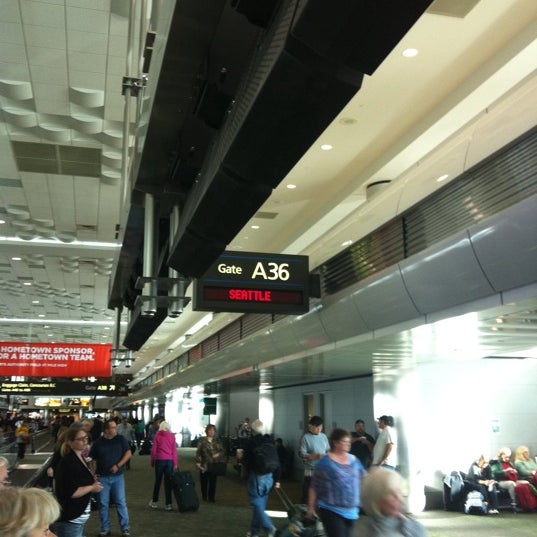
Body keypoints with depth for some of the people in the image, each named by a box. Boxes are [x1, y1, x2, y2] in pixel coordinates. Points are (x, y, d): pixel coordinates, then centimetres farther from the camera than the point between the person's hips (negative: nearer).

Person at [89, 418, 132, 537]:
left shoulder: (121, 439, -1)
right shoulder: (98, 443, -1)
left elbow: (128, 453, -2)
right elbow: (91, 459, 5)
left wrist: (118, 466, -12)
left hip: (117, 476, -1)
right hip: (102, 477, 1)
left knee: (121, 502, -1)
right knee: (103, 504, 7)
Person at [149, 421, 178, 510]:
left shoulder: (157, 436, -2)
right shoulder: (172, 436, 0)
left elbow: (153, 450, 0)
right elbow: (174, 450, 0)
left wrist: (152, 461, 11)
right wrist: (175, 463, 6)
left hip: (159, 460, 0)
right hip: (169, 460, 0)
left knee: (157, 481, 13)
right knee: (168, 482, 4)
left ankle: (155, 502, 21)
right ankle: (168, 504, 4)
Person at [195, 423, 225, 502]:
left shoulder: (217, 441, 9)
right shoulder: (203, 441, 0)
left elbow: (222, 450, 9)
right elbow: (198, 452, -2)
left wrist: (219, 454, -10)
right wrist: (198, 462, -9)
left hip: (215, 465, 2)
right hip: (204, 465, -2)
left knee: (213, 481, 1)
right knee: (204, 481, 4)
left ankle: (211, 497, 10)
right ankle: (204, 496, 20)